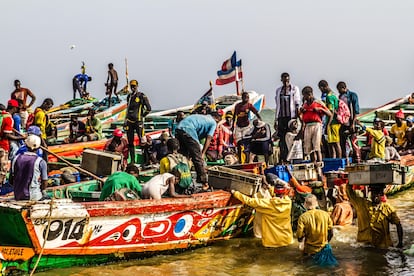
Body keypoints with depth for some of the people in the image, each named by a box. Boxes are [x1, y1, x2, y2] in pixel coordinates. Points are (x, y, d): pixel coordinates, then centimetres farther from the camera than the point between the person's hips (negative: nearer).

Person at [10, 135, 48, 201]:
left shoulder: (16, 159, 1)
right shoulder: (41, 162, -11)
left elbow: (11, 181, 6)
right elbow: (45, 183, -7)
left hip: (18, 197, 4)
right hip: (34, 197, -4)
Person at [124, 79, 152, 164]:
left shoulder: (142, 96, -4)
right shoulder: (129, 96, 15)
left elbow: (148, 108, -2)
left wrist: (142, 115, -1)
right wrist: (125, 121, 18)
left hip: (138, 121, -6)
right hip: (129, 121, 6)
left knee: (142, 141, -9)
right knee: (130, 142, 6)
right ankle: (132, 160, 13)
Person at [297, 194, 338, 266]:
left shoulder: (303, 217, -16)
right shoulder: (325, 214, -6)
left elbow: (299, 236, -17)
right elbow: (331, 232, 1)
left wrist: (301, 239, 8)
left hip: (310, 249, -3)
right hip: (324, 247, 3)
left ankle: (313, 256, 8)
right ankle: (324, 252, 12)